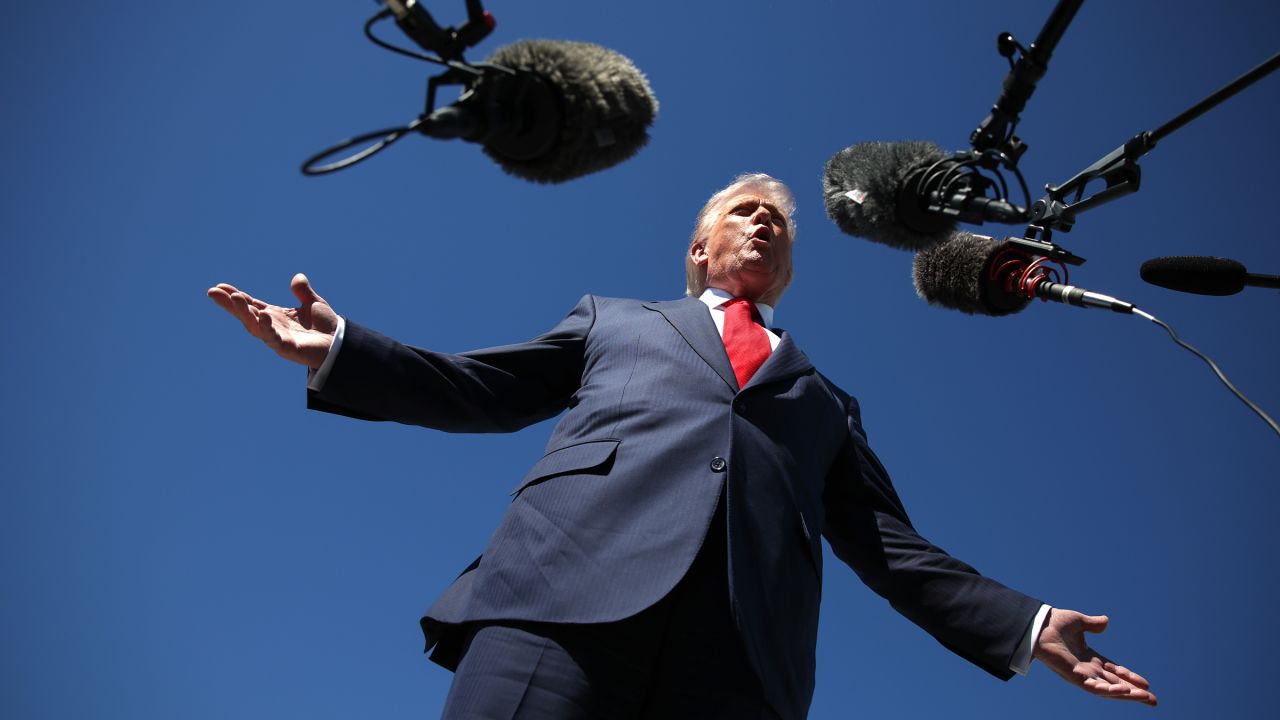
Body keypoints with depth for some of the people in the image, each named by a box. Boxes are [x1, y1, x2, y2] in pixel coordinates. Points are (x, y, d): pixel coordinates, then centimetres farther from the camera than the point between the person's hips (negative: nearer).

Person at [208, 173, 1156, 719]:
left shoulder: (826, 404, 35)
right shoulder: (613, 319, 33)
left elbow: (890, 548, 28)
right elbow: (480, 389, 24)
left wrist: (1025, 626, 17)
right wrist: (342, 349, 12)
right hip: (567, 592, -1)